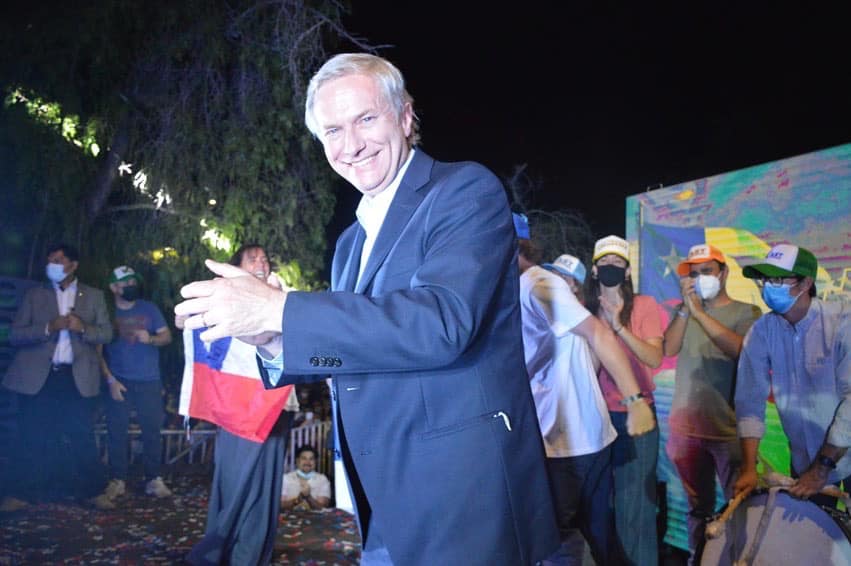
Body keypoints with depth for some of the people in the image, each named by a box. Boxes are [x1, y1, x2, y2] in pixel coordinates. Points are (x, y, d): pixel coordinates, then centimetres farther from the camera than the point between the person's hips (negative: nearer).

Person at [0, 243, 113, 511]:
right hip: (37, 376, 0)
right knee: (31, 437, 4)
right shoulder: (35, 295, 7)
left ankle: (92, 491, 14)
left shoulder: (93, 296, 9)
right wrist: (48, 328, -15)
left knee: (82, 436, 3)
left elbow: (106, 333, 5)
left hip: (77, 377, 0)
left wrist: (83, 328, -15)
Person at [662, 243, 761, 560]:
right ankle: (697, 557, 30)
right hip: (686, 427, 3)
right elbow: (668, 349, -8)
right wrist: (685, 309, -16)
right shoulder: (683, 312, 9)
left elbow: (740, 350, -20)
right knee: (697, 506, 16)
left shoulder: (746, 312, -1)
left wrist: (699, 312, -22)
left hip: (729, 429, -3)